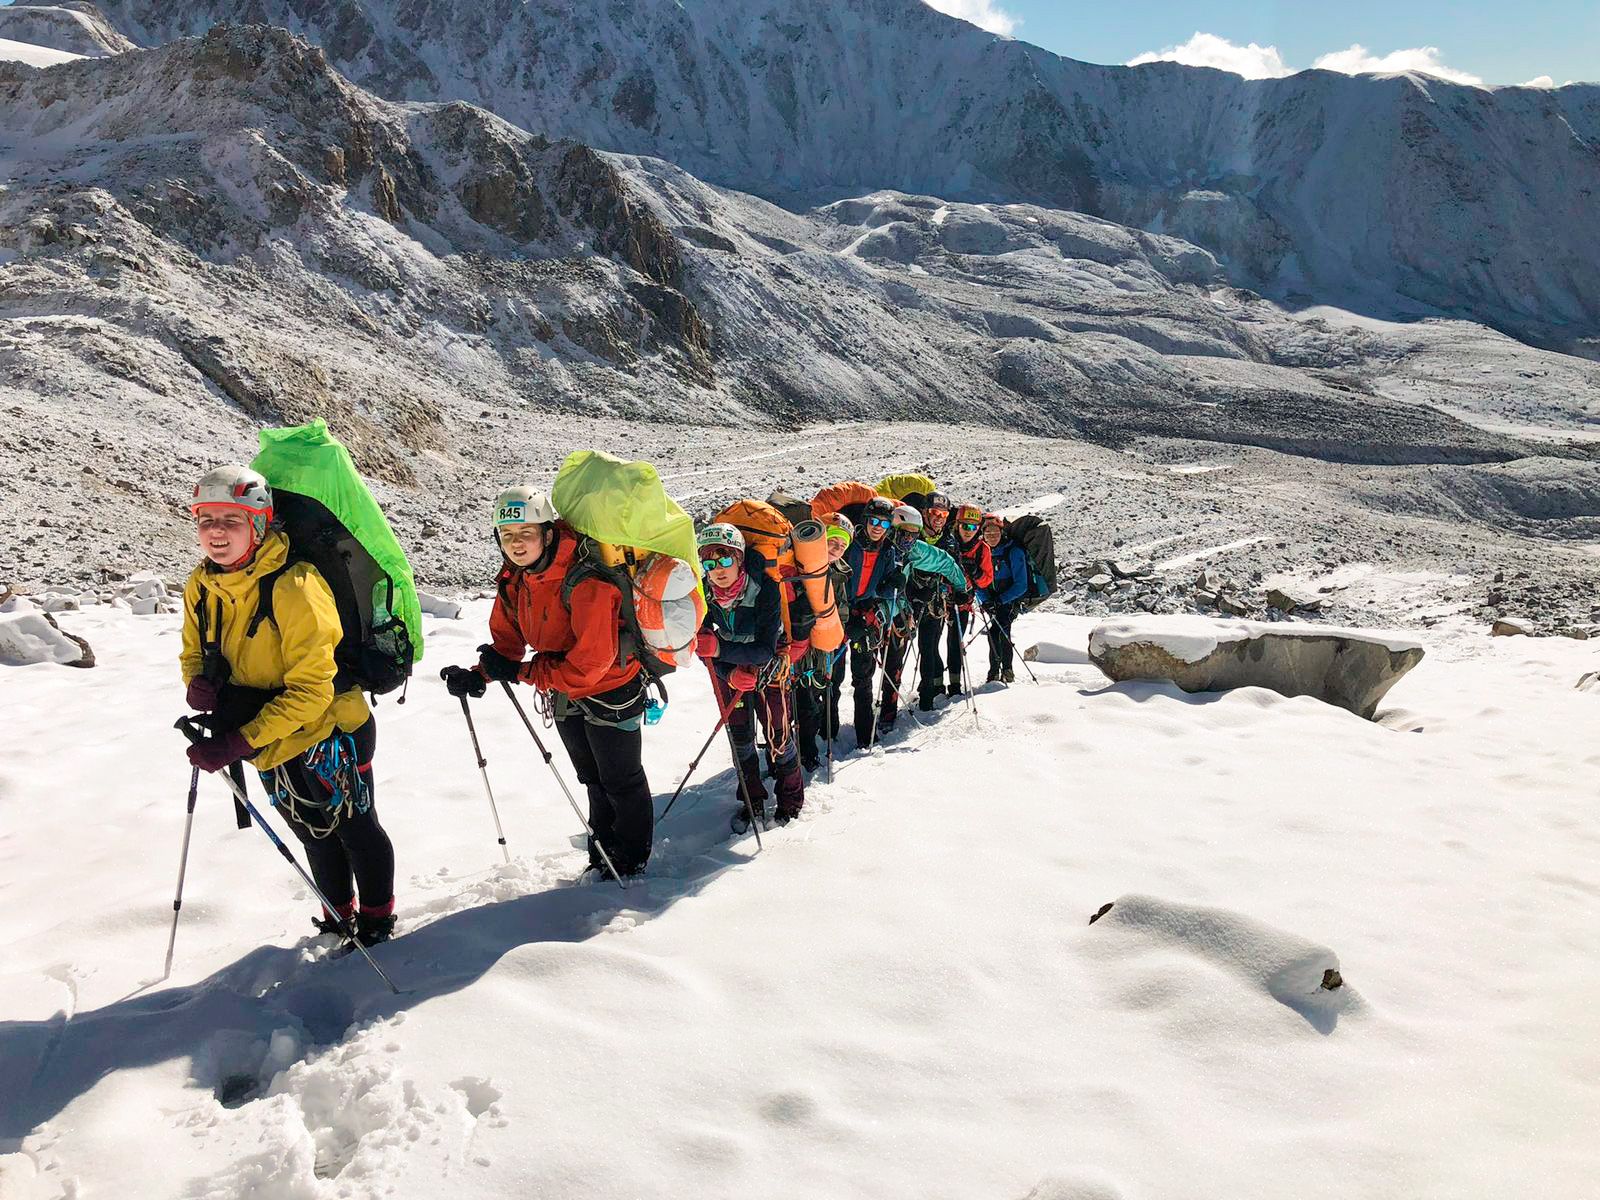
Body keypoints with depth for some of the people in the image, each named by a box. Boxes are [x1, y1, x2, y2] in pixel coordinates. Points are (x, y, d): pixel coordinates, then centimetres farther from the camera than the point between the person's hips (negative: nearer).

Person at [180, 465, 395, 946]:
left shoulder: (294, 587, -28)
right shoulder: (200, 586, -5)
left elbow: (310, 691, -27)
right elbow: (194, 654, 8)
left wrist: (237, 743, -31)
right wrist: (200, 686, -16)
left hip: (328, 736, -6)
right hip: (271, 749, 7)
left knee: (356, 830, 13)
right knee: (315, 835, 24)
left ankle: (378, 916, 36)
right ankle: (339, 915, 46)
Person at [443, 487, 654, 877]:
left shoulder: (585, 582, -34)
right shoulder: (514, 580, -9)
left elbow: (590, 663, -35)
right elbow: (507, 639, 0)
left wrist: (519, 672, -30)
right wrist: (480, 675, -19)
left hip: (610, 689, -8)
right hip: (564, 694, 8)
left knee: (621, 780, 11)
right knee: (592, 779, 25)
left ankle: (632, 862, 32)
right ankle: (604, 852, 45)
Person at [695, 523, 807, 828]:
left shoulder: (765, 588, -32)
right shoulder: (702, 593, -21)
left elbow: (766, 649, -34)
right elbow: (703, 646, -12)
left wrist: (718, 648, -46)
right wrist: (730, 674, -28)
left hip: (769, 665, -3)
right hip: (729, 669, 3)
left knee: (778, 733, 2)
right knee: (739, 735, 8)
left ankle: (791, 797, 24)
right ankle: (752, 800, 26)